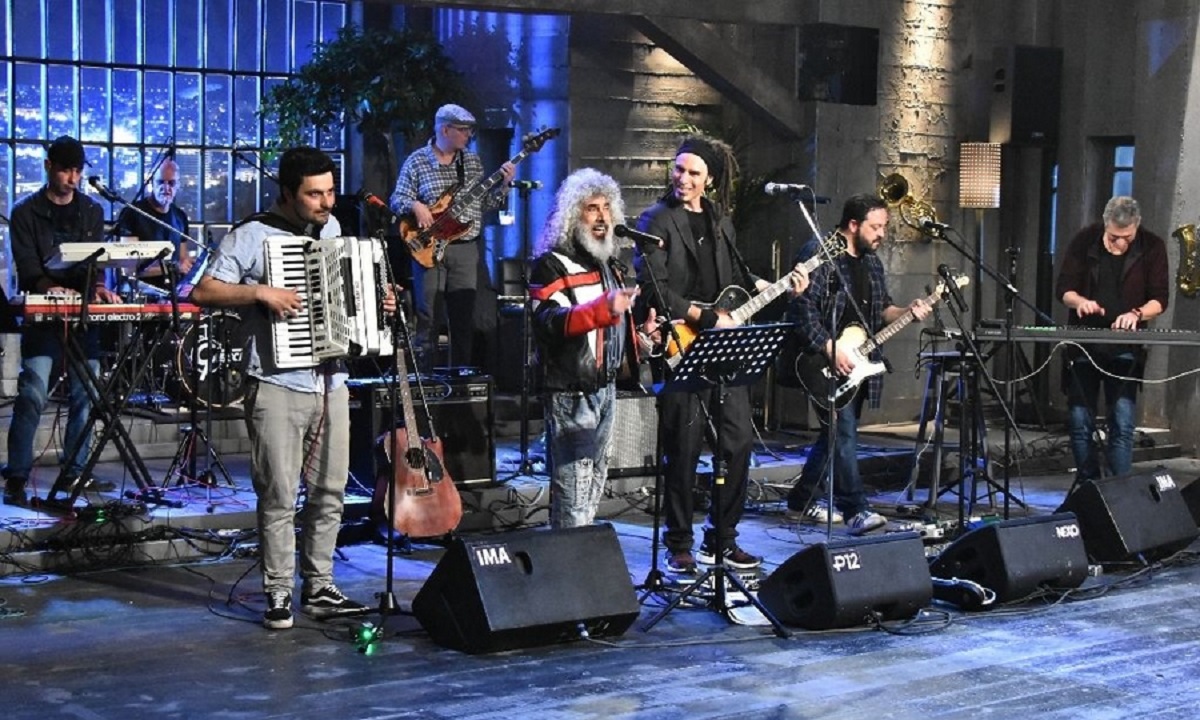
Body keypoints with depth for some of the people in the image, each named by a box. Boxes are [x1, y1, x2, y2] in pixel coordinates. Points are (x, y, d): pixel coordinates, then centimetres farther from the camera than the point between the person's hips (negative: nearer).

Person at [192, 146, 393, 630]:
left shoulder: (331, 227, 13)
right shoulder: (252, 236, -7)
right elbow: (203, 292, -11)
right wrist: (261, 292, -21)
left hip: (330, 381, 6)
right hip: (277, 386, -6)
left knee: (329, 491, 10)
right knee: (279, 496, -3)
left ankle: (319, 588, 20)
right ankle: (278, 594, 6)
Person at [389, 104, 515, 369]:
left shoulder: (473, 162, 12)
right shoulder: (416, 162, 1)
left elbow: (484, 203, 12)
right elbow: (397, 200, 0)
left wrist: (503, 185, -3)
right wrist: (415, 205, -20)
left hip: (466, 248, 3)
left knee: (465, 316, 4)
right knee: (428, 315, -2)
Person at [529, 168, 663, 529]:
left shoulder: (608, 265, 18)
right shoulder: (552, 265, -10)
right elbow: (548, 323, -25)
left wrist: (641, 335, 13)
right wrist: (603, 308, -36)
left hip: (606, 388, 9)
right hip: (570, 392, -9)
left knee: (595, 487, 14)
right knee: (573, 494, -11)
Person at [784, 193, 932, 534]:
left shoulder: (871, 261, 14)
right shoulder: (819, 253, -13)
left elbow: (881, 309, 21)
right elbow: (802, 307, -19)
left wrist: (908, 312, 0)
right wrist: (830, 349, -23)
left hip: (857, 362, 9)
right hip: (825, 364, -9)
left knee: (838, 430, 14)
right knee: (844, 432, -15)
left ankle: (802, 497, 27)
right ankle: (855, 510, -17)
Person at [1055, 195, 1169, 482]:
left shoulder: (1152, 247, -3)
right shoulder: (1084, 241, -2)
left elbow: (1159, 299, -3)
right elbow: (1063, 288, 2)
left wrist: (1136, 314, -23)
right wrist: (1081, 301, -20)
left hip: (1126, 348, -1)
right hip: (1083, 343, 1)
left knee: (1122, 424, -8)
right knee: (1080, 422, 2)